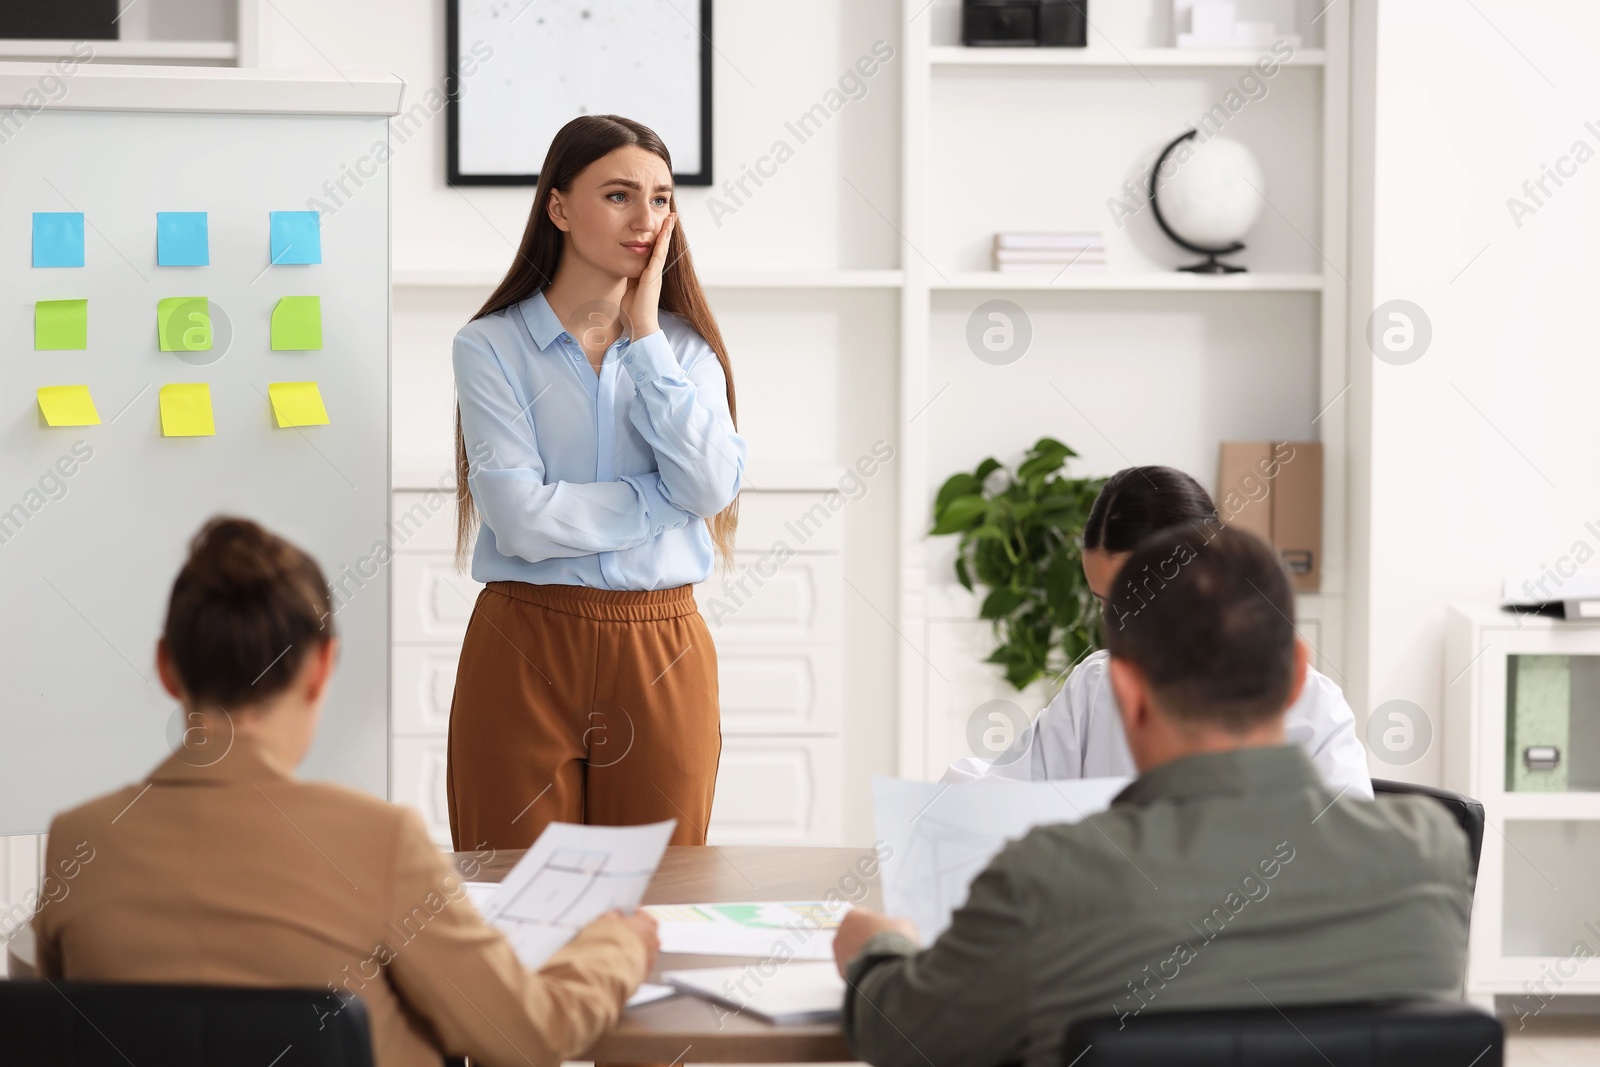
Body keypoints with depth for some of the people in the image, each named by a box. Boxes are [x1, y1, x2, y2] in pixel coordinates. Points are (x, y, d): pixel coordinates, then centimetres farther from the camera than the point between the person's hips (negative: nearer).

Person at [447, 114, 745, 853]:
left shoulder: (684, 347, 9)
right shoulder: (491, 346, -2)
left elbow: (713, 487, -10)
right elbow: (522, 518, -14)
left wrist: (644, 337, -6)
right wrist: (672, 497, -7)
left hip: (662, 654, 3)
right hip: (525, 652, -2)